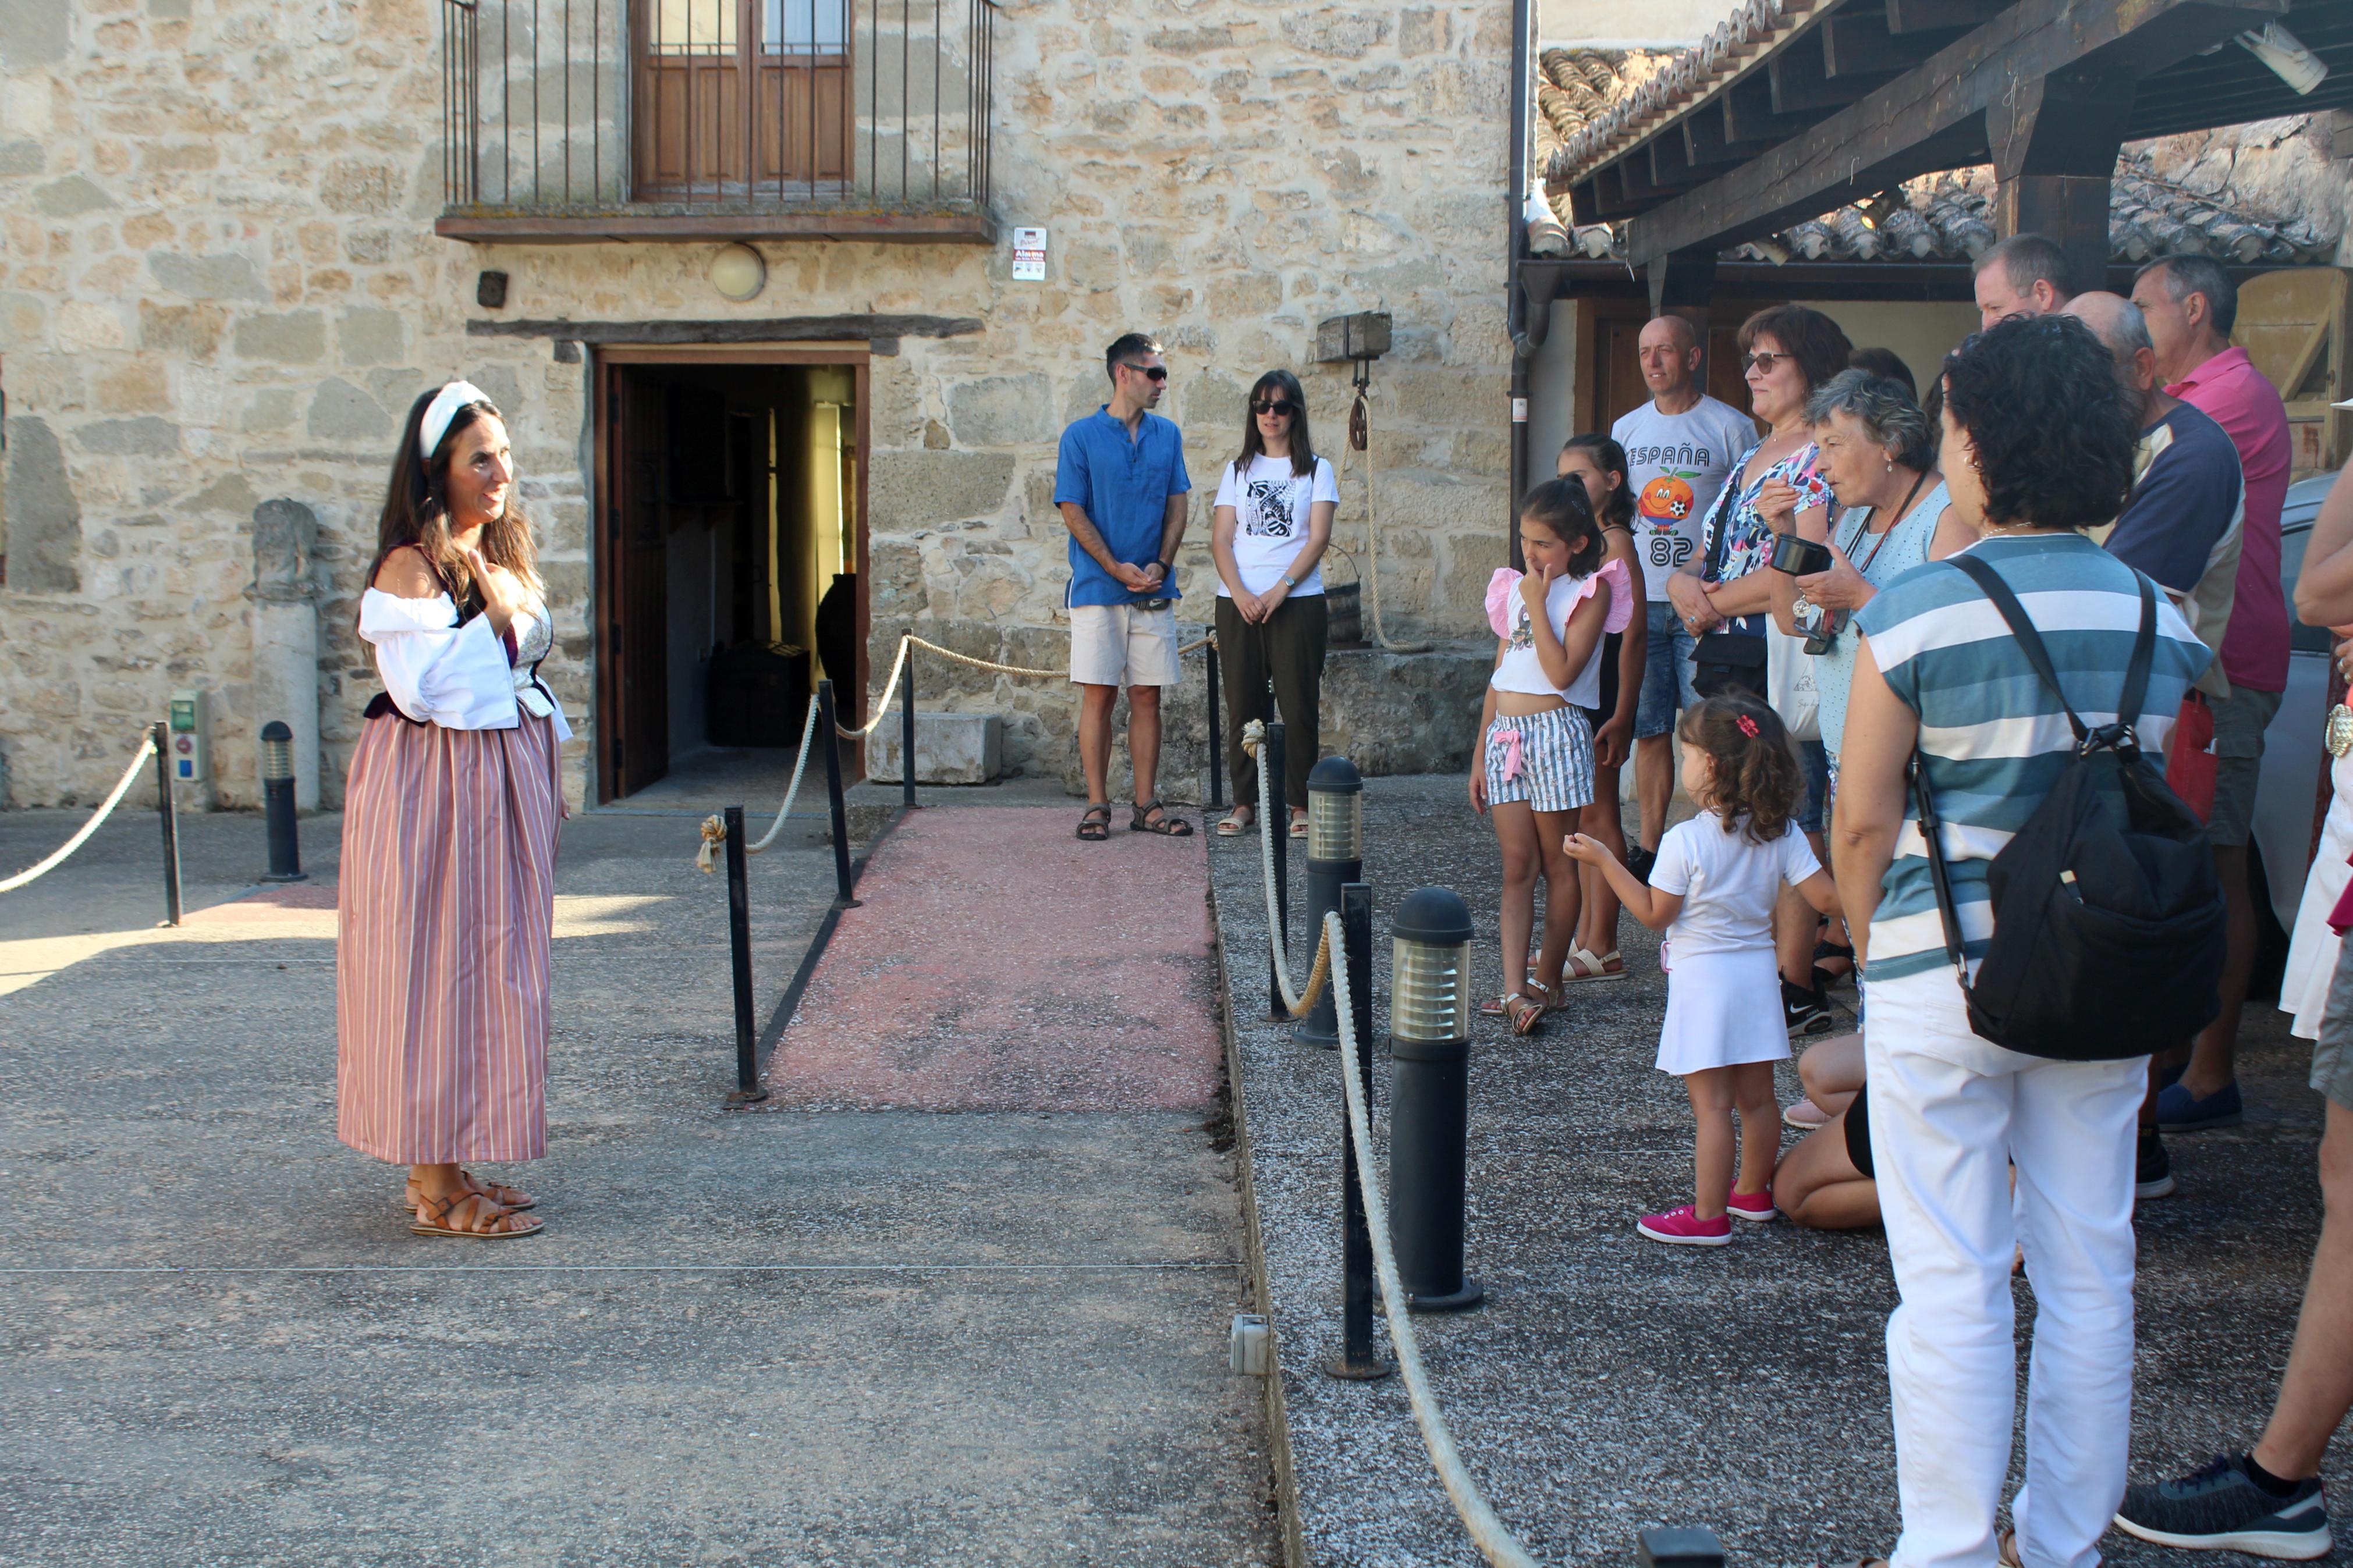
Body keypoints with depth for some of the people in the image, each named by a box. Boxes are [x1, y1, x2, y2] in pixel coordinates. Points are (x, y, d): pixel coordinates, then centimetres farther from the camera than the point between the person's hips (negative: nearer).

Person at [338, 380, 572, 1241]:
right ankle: (435, 1189, 0)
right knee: (441, 964, -6)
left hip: (506, 778, 9)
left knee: (492, 966, 10)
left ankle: (449, 1165, 19)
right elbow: (421, 687, -24)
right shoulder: (412, 566, -13)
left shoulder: (503, 556, 14)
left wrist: (550, 778, 16)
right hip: (435, 782, -9)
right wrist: (499, 619, -16)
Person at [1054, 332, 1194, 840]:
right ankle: (1097, 806, 3)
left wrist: (1160, 565, -7)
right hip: (1098, 589, -3)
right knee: (1099, 696, -2)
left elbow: (1177, 506, 9)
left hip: (1154, 590, 4)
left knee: (1147, 697, 5)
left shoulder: (1168, 435, 10)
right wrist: (1118, 569, -13)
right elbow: (1074, 513, -5)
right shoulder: (1081, 436, -2)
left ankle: (1147, 805, 10)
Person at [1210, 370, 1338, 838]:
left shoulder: (1316, 470, 7)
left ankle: (1300, 803, 5)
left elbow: (1318, 539, -3)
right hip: (1238, 602, 2)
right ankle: (1244, 802, 10)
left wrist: (1280, 590, -14)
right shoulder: (1238, 471, 13)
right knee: (1242, 705, 2)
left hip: (1298, 601, -2)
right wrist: (1239, 593, -11)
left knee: (1299, 706, -3)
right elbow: (1221, 539, 6)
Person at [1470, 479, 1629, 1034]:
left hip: (1555, 732, -5)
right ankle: (1514, 989, -7)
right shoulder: (1515, 588, 14)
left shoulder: (1590, 591, -4)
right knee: (1517, 865, 0)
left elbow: (1562, 672, -17)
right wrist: (1480, 755, 15)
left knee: (1557, 863, 5)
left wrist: (1537, 604, -13)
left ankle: (1548, 978, 16)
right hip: (1505, 733, 5)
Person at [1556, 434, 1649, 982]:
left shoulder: (1614, 542, -12)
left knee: (1597, 814, -4)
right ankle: (1584, 937, 19)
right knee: (1582, 816, 12)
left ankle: (1603, 948, 1)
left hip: (1600, 695, -9)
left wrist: (1621, 715, -19)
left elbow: (1634, 633, -16)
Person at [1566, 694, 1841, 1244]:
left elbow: (1654, 914, -9)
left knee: (1712, 1105, -3)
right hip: (1758, 972, 6)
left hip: (1702, 977, -6)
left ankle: (1708, 1215, 1)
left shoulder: (1685, 842, -16)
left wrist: (1604, 859, -4)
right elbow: (1827, 898, -5)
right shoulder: (1782, 833, -2)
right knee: (1757, 1097, 17)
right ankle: (1753, 1192, 33)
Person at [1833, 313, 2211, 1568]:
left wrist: (1873, 954, 5)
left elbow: (1862, 822, -8)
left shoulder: (1915, 613, -12)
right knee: (2090, 1276, 13)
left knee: (1952, 1287, 4)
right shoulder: (2157, 617, 2)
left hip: (1948, 971, -4)